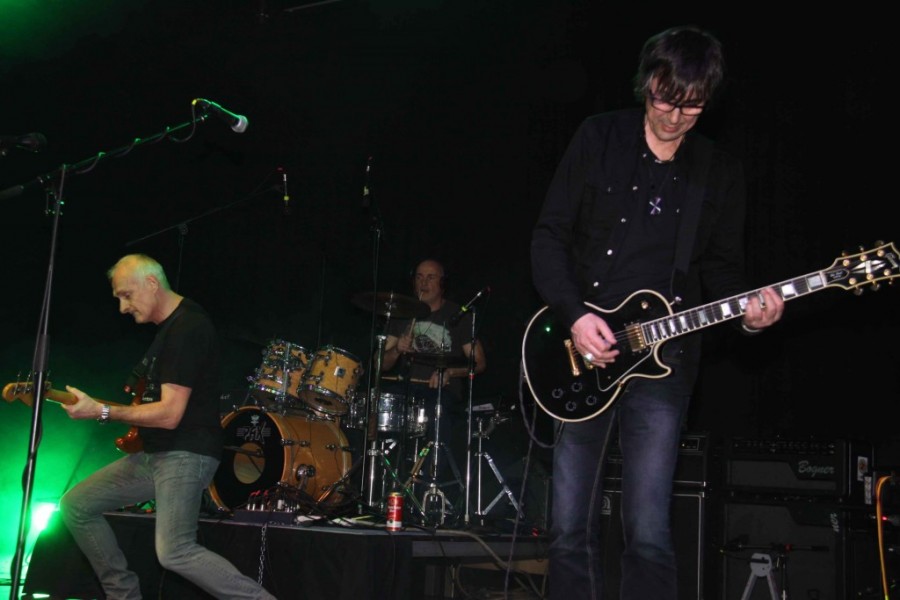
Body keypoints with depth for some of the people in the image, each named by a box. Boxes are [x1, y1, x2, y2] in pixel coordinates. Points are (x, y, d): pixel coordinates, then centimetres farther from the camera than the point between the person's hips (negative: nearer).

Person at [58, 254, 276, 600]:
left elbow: (169, 414, -23)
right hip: (153, 453, 11)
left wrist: (101, 412, -17)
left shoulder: (187, 328, -18)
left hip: (186, 455, -11)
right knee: (76, 506, 10)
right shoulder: (168, 325, 14)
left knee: (175, 552, -24)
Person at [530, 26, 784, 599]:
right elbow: (550, 235, 1)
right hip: (583, 357, 0)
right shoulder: (600, 137, 4)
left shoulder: (721, 172, 8)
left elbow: (723, 267, 12)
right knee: (571, 529, 3)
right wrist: (574, 316, -12)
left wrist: (748, 312, -10)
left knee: (649, 536, -5)